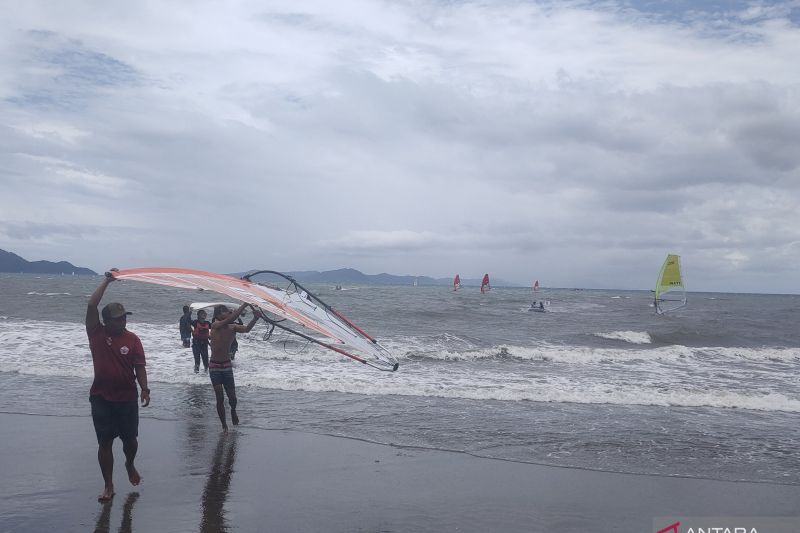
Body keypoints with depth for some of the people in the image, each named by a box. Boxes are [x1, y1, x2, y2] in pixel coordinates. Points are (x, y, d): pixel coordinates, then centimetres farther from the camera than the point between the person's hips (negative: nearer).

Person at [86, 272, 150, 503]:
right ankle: (108, 486, 15)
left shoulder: (132, 339, -3)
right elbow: (91, 306, -14)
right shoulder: (97, 334, -4)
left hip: (127, 398, 1)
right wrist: (107, 281, -11)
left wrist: (144, 389, -13)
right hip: (101, 398, -1)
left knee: (130, 439, 11)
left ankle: (130, 464, 43)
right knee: (104, 442, 4)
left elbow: (139, 367, -1)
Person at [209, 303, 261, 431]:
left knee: (232, 398, 3)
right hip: (215, 367, -3)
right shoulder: (215, 326, -15)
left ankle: (233, 410, 37)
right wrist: (245, 304, -31)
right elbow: (232, 318, -31)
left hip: (227, 366, 3)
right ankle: (224, 425, 12)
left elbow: (246, 329, -22)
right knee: (220, 399, -4)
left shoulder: (232, 328, -3)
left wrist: (255, 318, -38)